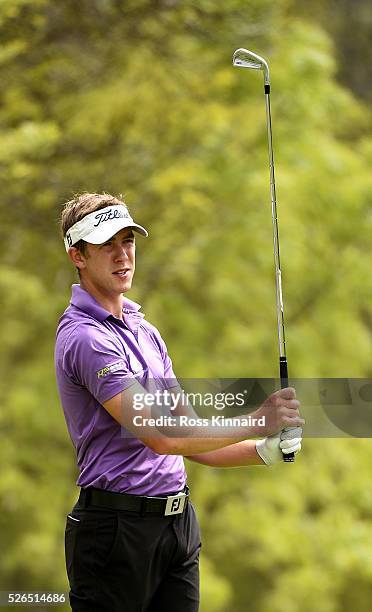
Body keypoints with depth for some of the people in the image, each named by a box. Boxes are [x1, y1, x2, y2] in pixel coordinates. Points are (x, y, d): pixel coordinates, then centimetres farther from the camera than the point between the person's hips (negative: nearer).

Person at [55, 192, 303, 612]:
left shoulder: (144, 329, 16)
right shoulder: (84, 337, -14)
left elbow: (191, 440, 17)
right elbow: (160, 435, -23)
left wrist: (265, 450, 0)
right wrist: (256, 421, -21)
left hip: (178, 525, 8)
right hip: (117, 527, -8)